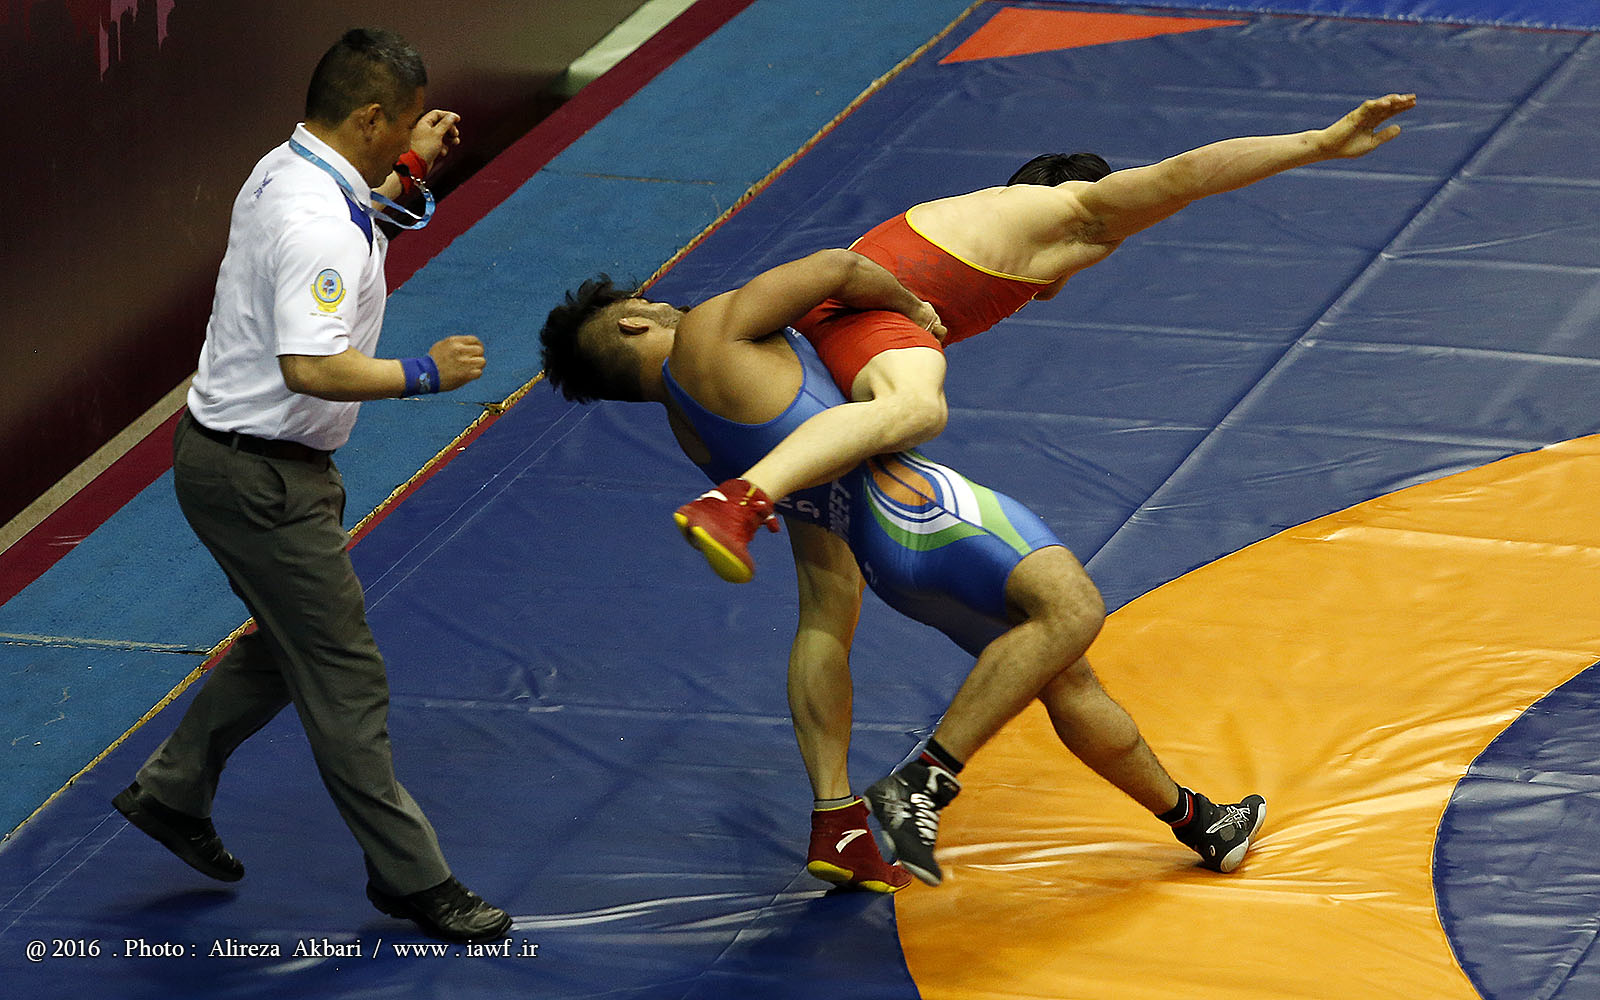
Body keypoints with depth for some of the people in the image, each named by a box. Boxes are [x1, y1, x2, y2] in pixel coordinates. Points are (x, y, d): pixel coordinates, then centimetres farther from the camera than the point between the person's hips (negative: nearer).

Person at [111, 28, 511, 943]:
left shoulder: (288, 173, 5)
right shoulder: (316, 227, -27)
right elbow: (313, 368, -36)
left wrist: (409, 172, 27)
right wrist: (423, 374, -26)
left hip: (230, 459, 11)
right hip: (262, 480, -11)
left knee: (291, 644, 25)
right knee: (344, 678, -2)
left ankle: (173, 791, 36)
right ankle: (411, 877, 6)